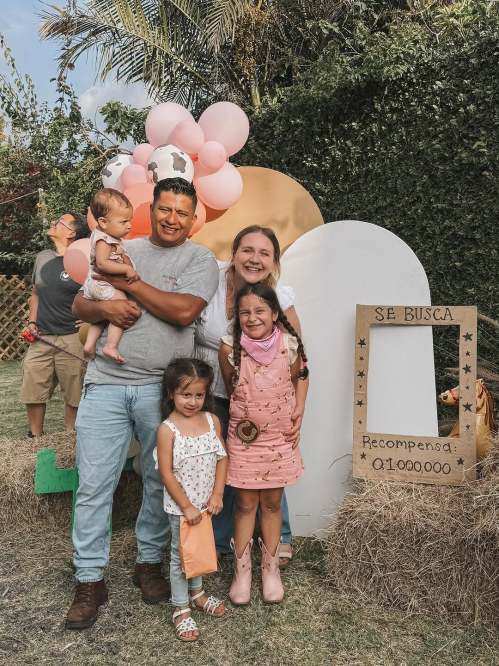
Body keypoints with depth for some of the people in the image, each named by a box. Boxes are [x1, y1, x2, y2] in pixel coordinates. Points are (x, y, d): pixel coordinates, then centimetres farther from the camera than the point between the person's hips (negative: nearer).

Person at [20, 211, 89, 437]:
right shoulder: (42, 257, 13)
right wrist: (31, 322, 11)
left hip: (71, 339, -5)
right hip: (40, 338, 5)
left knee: (73, 396, 3)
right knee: (32, 395, 8)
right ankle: (35, 439, 26)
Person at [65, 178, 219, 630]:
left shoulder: (201, 260, 3)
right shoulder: (121, 251, 15)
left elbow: (184, 311, -14)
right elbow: (79, 303, 14)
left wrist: (129, 283, -7)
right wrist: (104, 308, -9)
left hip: (162, 388, -2)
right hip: (106, 384, 2)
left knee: (161, 482, 10)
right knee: (93, 485, 3)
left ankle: (149, 563, 30)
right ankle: (90, 581, 16)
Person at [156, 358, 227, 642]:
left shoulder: (212, 420, -4)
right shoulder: (168, 429, -17)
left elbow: (222, 458, 0)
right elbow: (166, 473, -16)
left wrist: (217, 494, -7)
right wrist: (186, 506, -15)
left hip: (206, 502, 5)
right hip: (181, 505, -4)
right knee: (181, 554, 9)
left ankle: (197, 591, 43)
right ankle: (181, 609, 24)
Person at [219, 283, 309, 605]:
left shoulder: (289, 344, -11)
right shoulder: (230, 348, -13)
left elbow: (301, 376, 6)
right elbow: (229, 387, 2)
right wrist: (242, 413, 1)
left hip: (280, 436, 1)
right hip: (244, 436, -1)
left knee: (272, 502, 12)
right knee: (246, 503, 8)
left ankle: (271, 568, 28)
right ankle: (242, 570, 22)